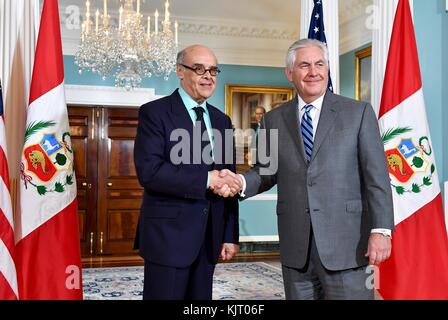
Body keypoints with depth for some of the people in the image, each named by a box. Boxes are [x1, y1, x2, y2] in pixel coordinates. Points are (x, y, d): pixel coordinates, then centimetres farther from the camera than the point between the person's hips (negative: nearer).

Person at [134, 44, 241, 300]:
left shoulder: (222, 120, 13)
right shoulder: (154, 113, -5)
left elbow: (228, 181, 13)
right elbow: (149, 171, -18)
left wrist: (231, 235, 9)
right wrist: (205, 179, -20)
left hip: (209, 237, 6)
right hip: (168, 235, -5)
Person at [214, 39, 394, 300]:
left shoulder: (359, 113, 1)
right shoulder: (274, 120, 9)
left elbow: (377, 177, -3)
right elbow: (267, 172, 12)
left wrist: (381, 230, -10)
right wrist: (240, 182, -9)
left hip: (346, 245, -2)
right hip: (295, 248, 3)